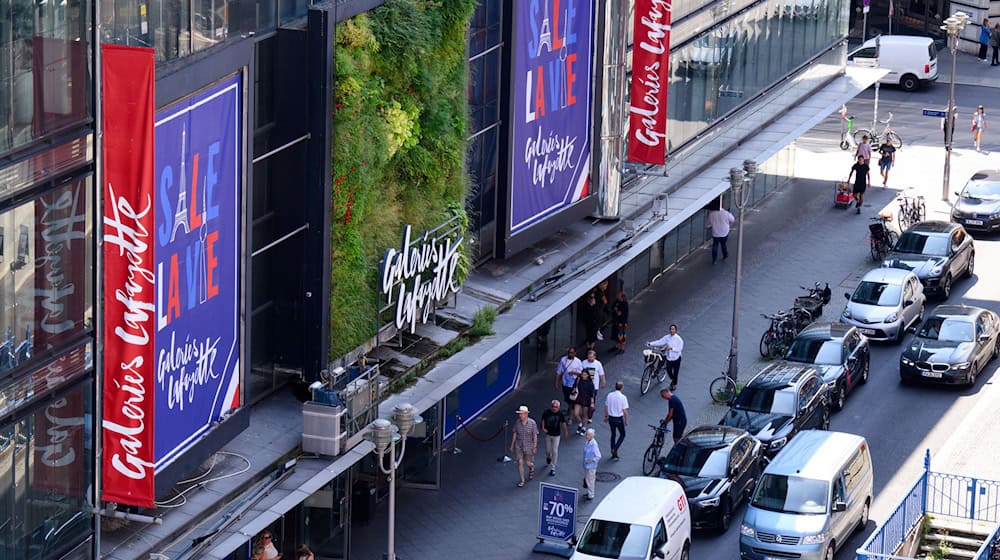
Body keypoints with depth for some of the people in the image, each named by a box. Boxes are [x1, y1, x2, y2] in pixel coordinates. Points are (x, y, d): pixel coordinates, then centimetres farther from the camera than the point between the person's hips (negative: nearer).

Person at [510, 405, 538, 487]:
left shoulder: (532, 423, -16)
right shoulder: (517, 422, -9)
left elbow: (535, 436, -9)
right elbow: (515, 434, 3)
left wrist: (534, 447, -10)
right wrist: (512, 445, 6)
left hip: (529, 446, -2)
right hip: (518, 446, 2)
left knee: (528, 463, 9)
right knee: (520, 462, -3)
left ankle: (531, 469, 47)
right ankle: (522, 481, 10)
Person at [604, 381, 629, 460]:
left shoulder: (609, 395, -5)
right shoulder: (623, 397, -17)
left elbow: (606, 407, 4)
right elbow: (625, 411, -15)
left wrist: (606, 416, 19)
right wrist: (626, 420, -1)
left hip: (611, 418, 4)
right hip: (619, 419, -4)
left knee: (613, 434, 20)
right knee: (622, 435, 14)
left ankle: (613, 453, 26)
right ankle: (615, 450, -1)